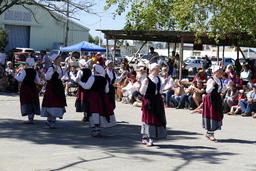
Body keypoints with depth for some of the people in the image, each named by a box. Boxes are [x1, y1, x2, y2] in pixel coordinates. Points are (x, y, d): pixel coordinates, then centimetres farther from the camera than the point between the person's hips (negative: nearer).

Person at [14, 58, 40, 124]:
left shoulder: (24, 71, -12)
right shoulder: (34, 71, 6)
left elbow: (20, 79, -19)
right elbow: (37, 81, 12)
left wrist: (15, 75, -3)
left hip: (26, 87, -5)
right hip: (33, 88, 5)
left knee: (27, 101, -4)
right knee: (33, 101, 10)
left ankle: (30, 119, -10)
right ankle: (32, 118, 13)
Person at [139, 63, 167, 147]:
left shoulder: (159, 79, 9)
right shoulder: (147, 80, -10)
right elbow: (142, 92, -11)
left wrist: (164, 83, 10)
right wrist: (144, 84, -25)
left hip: (157, 101, 7)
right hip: (149, 101, -7)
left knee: (157, 118, 6)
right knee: (149, 118, -4)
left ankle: (150, 139, 15)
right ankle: (145, 138, 4)